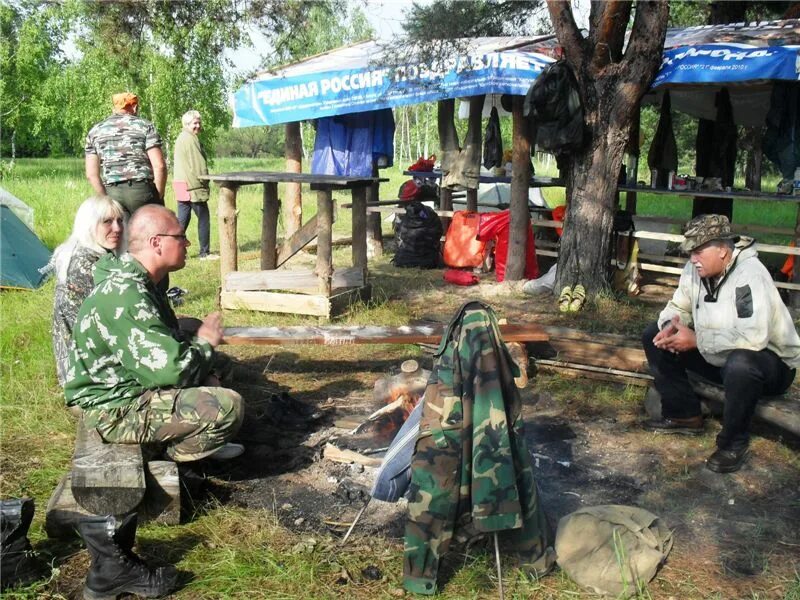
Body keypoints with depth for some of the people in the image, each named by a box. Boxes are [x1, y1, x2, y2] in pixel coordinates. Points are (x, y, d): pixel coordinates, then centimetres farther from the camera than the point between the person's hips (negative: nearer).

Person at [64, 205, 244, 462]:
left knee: (215, 363, 19)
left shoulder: (134, 280, 6)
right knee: (229, 407, -23)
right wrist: (204, 343, -11)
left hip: (129, 386, 11)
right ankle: (180, 452, 4)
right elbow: (171, 370, -30)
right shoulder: (125, 296, -28)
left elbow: (170, 340, 17)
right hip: (116, 411, -11)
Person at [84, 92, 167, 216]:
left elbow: (91, 174, 6)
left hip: (112, 193, 3)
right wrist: (159, 197, 2)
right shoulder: (144, 125, 3)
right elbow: (159, 166, -7)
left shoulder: (95, 131, 13)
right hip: (142, 190, -3)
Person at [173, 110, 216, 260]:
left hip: (181, 184, 10)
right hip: (192, 186, -10)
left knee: (183, 219, 11)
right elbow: (198, 165, -16)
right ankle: (205, 252, 4)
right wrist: (203, 184, -8)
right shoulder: (190, 139, -13)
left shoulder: (181, 138, 19)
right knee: (203, 218, -1)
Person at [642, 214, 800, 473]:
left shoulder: (749, 275, -29)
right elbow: (678, 307, 6)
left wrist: (696, 340, -32)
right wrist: (670, 326, -19)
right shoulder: (696, 269, -5)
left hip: (772, 362, -8)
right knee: (654, 336, 1)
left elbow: (752, 337, -40)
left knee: (740, 364, -42)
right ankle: (684, 415, 8)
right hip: (717, 354, 8)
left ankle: (734, 444, -17)